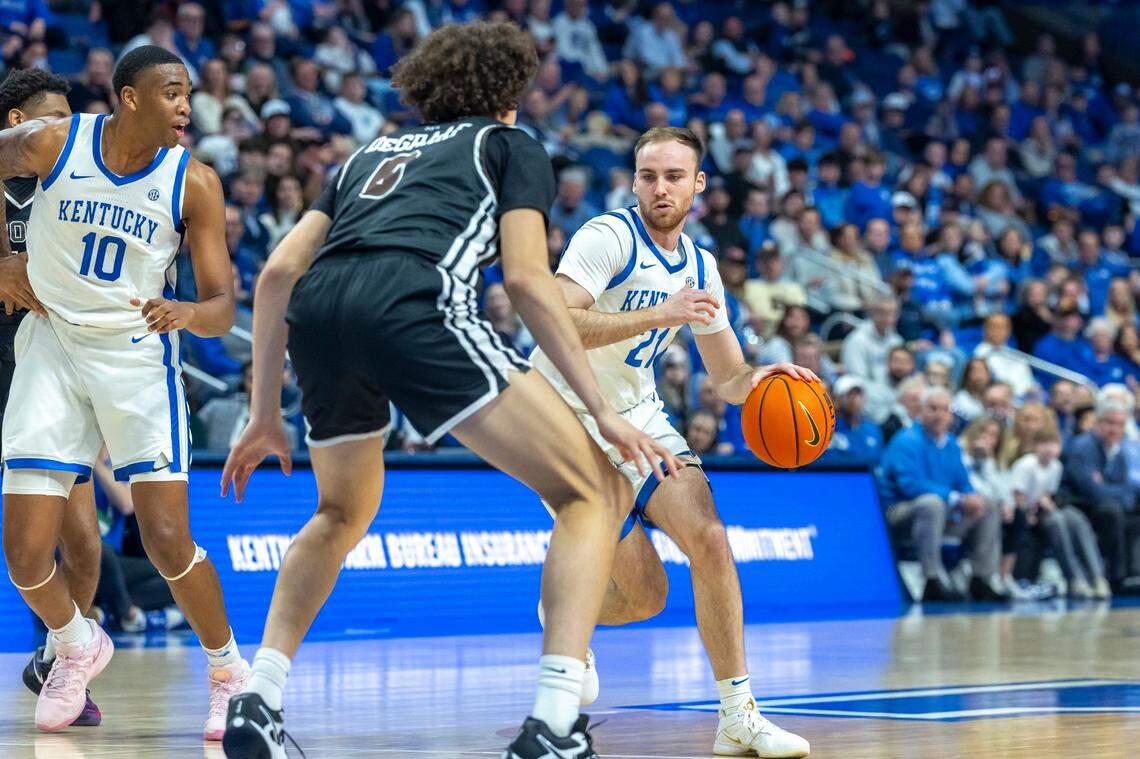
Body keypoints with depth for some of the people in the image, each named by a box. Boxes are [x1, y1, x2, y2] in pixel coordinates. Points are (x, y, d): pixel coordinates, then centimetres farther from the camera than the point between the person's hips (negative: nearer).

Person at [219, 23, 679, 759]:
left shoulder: (372, 152, 37)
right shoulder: (510, 145, 24)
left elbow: (278, 272, 26)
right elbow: (525, 277, 7)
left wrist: (266, 415, 31)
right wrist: (604, 410, 7)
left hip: (316, 313, 6)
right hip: (413, 304, -6)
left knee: (343, 513, 34)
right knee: (597, 493, 2)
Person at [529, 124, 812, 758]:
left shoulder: (699, 268, 6)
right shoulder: (608, 237, -16)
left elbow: (727, 378, 11)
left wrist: (758, 379, -13)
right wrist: (657, 315, -37)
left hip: (637, 416, 6)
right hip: (570, 419, -6)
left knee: (708, 538, -17)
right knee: (645, 594, -9)